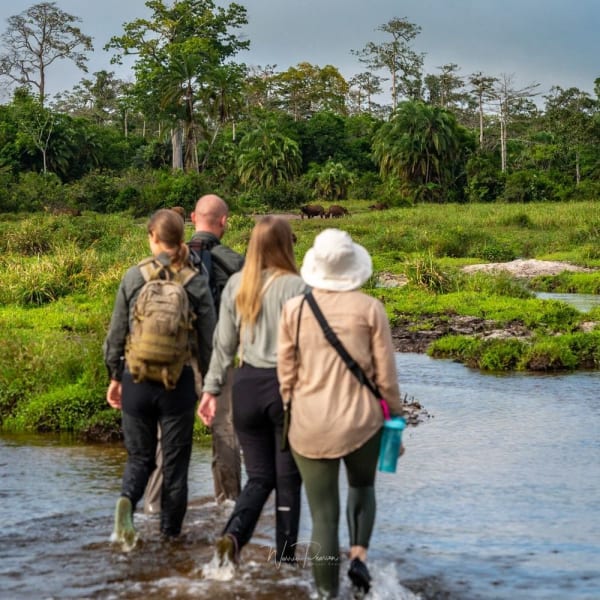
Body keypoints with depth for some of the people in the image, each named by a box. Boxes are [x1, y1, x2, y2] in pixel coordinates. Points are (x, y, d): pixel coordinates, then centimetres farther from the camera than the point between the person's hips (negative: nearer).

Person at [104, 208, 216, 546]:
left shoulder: (134, 277, -4)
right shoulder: (196, 282, -5)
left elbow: (116, 333, 2)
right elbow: (209, 339, -1)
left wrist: (115, 376, 14)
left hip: (137, 378, 1)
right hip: (179, 380, -1)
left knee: (140, 456, 14)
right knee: (176, 461, 12)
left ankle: (127, 499, -14)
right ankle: (171, 531, 17)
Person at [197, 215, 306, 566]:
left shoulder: (236, 285, 3)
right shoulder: (295, 286, -12)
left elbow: (224, 343, 7)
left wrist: (212, 389, 13)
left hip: (247, 386, 4)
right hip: (286, 385, -4)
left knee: (260, 476, 13)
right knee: (288, 478, 10)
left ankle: (233, 534, -12)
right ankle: (286, 557, 15)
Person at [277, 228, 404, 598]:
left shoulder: (294, 309, -3)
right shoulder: (370, 309, -7)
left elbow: (286, 373, 2)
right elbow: (385, 375, -4)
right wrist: (395, 417, 10)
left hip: (310, 428, 1)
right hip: (361, 421, 0)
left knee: (324, 516, 9)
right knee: (362, 486, 29)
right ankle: (359, 555, 9)